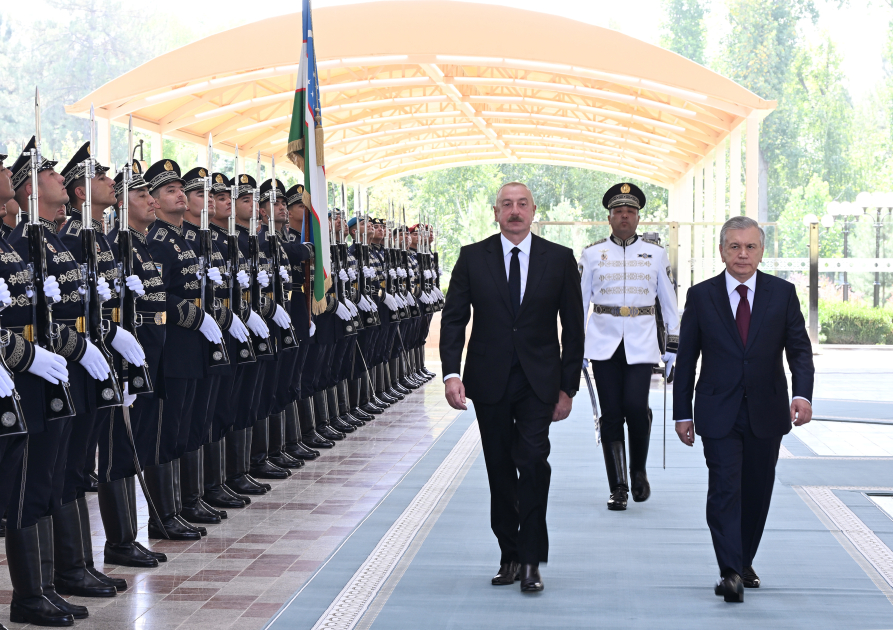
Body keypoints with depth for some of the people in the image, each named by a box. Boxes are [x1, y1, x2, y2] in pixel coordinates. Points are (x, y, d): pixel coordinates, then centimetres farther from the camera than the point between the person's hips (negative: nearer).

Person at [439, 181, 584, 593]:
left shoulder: (559, 259, 2)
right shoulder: (472, 258, 3)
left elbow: (573, 327, 4)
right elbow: (453, 318, 1)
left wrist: (568, 387, 0)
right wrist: (451, 373, -12)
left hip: (538, 381, -1)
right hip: (490, 381, 2)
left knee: (533, 461, -15)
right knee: (500, 470, 8)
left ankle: (530, 559, -8)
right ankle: (510, 555, 20)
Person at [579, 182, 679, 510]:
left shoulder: (655, 254, 7)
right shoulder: (592, 254, 6)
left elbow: (669, 301, 11)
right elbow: (579, 301, 9)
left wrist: (673, 346, 7)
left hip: (641, 345, -1)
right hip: (603, 345, 1)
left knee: (636, 407, -15)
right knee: (611, 415, -2)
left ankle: (639, 471, 11)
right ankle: (618, 488, 6)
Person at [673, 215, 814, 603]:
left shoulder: (782, 293, 3)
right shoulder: (701, 296, 2)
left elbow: (799, 350, -1)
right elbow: (686, 359, 4)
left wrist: (803, 394, -18)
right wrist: (682, 413, 1)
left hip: (766, 411, 2)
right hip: (719, 413, -2)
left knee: (757, 492, 10)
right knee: (725, 489, -13)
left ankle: (744, 563, 26)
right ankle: (730, 572, -17)